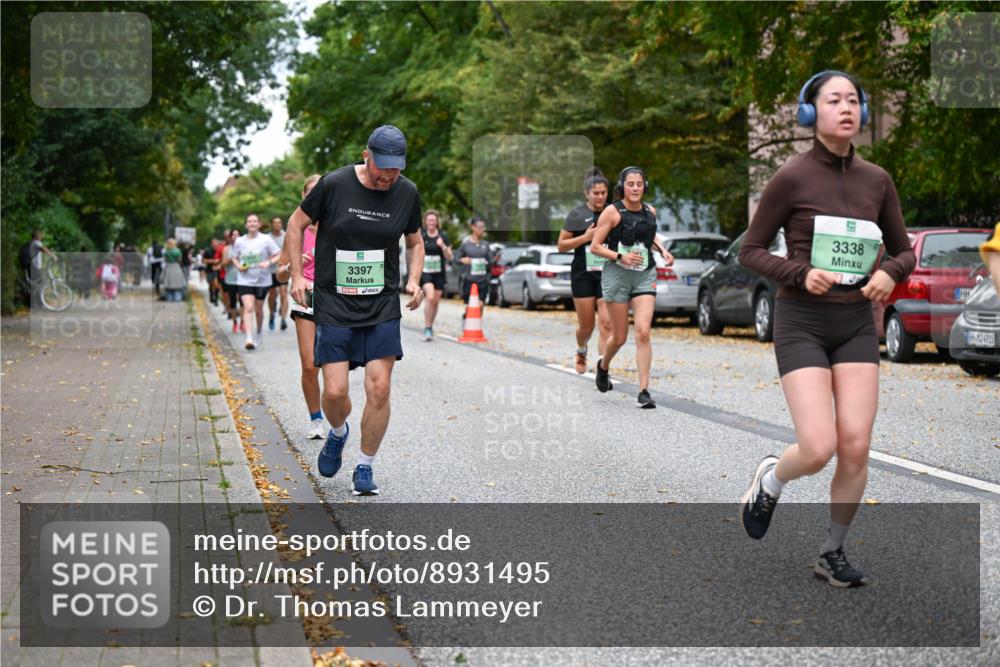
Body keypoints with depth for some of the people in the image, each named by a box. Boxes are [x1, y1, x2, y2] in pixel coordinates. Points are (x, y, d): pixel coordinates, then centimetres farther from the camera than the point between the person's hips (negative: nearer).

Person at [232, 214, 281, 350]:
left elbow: (278, 256, -2)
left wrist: (268, 262, -20)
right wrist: (239, 266, -4)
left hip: (262, 280, 0)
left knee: (258, 309, 13)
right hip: (245, 280, 0)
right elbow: (233, 258, 16)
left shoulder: (266, 239, -4)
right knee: (248, 308, -16)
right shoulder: (239, 242, 3)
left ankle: (259, 333, 39)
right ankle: (249, 338, -23)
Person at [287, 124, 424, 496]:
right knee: (335, 391, -7)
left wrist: (414, 281, 1)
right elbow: (296, 224, 5)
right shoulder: (333, 185, -8)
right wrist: (297, 275, -2)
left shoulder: (407, 193, 1)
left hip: (382, 308, 2)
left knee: (379, 388, -7)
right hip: (333, 305, -2)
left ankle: (365, 468, 11)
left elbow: (415, 242, 18)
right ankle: (338, 433, 29)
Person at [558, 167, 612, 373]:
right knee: (586, 326, 6)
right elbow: (561, 245, -1)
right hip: (583, 276, -1)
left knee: (606, 323, -12)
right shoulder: (577, 214, -1)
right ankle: (581, 352, 38)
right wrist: (585, 237, -13)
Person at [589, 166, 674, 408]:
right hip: (617, 275, -3)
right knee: (619, 337, 6)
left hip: (645, 275, 3)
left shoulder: (650, 211, 7)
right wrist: (620, 256, -20)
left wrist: (662, 250, 11)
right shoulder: (612, 212, -7)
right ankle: (603, 365, 40)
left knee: (643, 333, -13)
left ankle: (644, 391, -11)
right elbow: (595, 246, -7)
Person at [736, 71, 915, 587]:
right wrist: (802, 274, -18)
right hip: (802, 323, -4)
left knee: (856, 448, -4)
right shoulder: (791, 178, -7)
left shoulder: (876, 180, 5)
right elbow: (750, 251, -2)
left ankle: (833, 553, 16)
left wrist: (889, 273, -8)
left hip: (857, 323, 4)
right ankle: (770, 480, 21)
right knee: (818, 448, -14)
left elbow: (904, 252, 15)